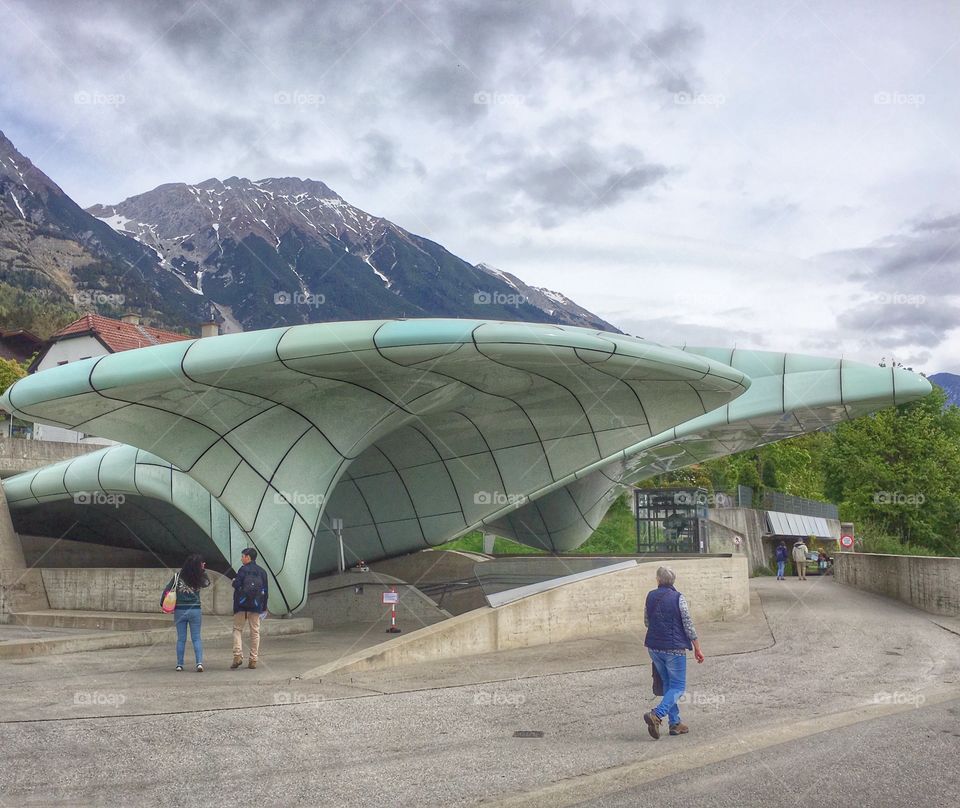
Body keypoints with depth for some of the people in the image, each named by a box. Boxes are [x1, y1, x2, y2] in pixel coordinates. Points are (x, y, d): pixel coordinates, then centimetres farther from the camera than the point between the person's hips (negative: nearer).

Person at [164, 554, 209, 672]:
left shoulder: (178, 577, -6)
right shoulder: (199, 580, -7)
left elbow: (166, 590, -3)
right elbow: (208, 582, 15)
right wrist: (204, 570, 9)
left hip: (180, 611, 1)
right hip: (195, 611, -1)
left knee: (181, 639, 10)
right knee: (196, 638, 5)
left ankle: (179, 664, 12)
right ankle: (199, 662, -8)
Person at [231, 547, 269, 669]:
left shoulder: (243, 570, -7)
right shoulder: (262, 571, 8)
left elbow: (236, 585, -15)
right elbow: (265, 591, 9)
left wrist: (234, 581, 10)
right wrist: (264, 607, 16)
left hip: (242, 605, -4)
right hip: (256, 606, 4)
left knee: (237, 629, 6)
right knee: (255, 631, 7)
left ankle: (238, 655, -9)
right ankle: (253, 660, 7)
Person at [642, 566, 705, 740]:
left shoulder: (650, 596, 3)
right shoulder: (678, 598, -11)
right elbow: (688, 625, -10)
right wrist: (697, 648, -2)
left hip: (654, 647, 5)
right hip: (674, 648, -5)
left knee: (668, 684, 17)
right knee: (678, 686, 2)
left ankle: (675, 723, 16)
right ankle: (656, 715, -18)